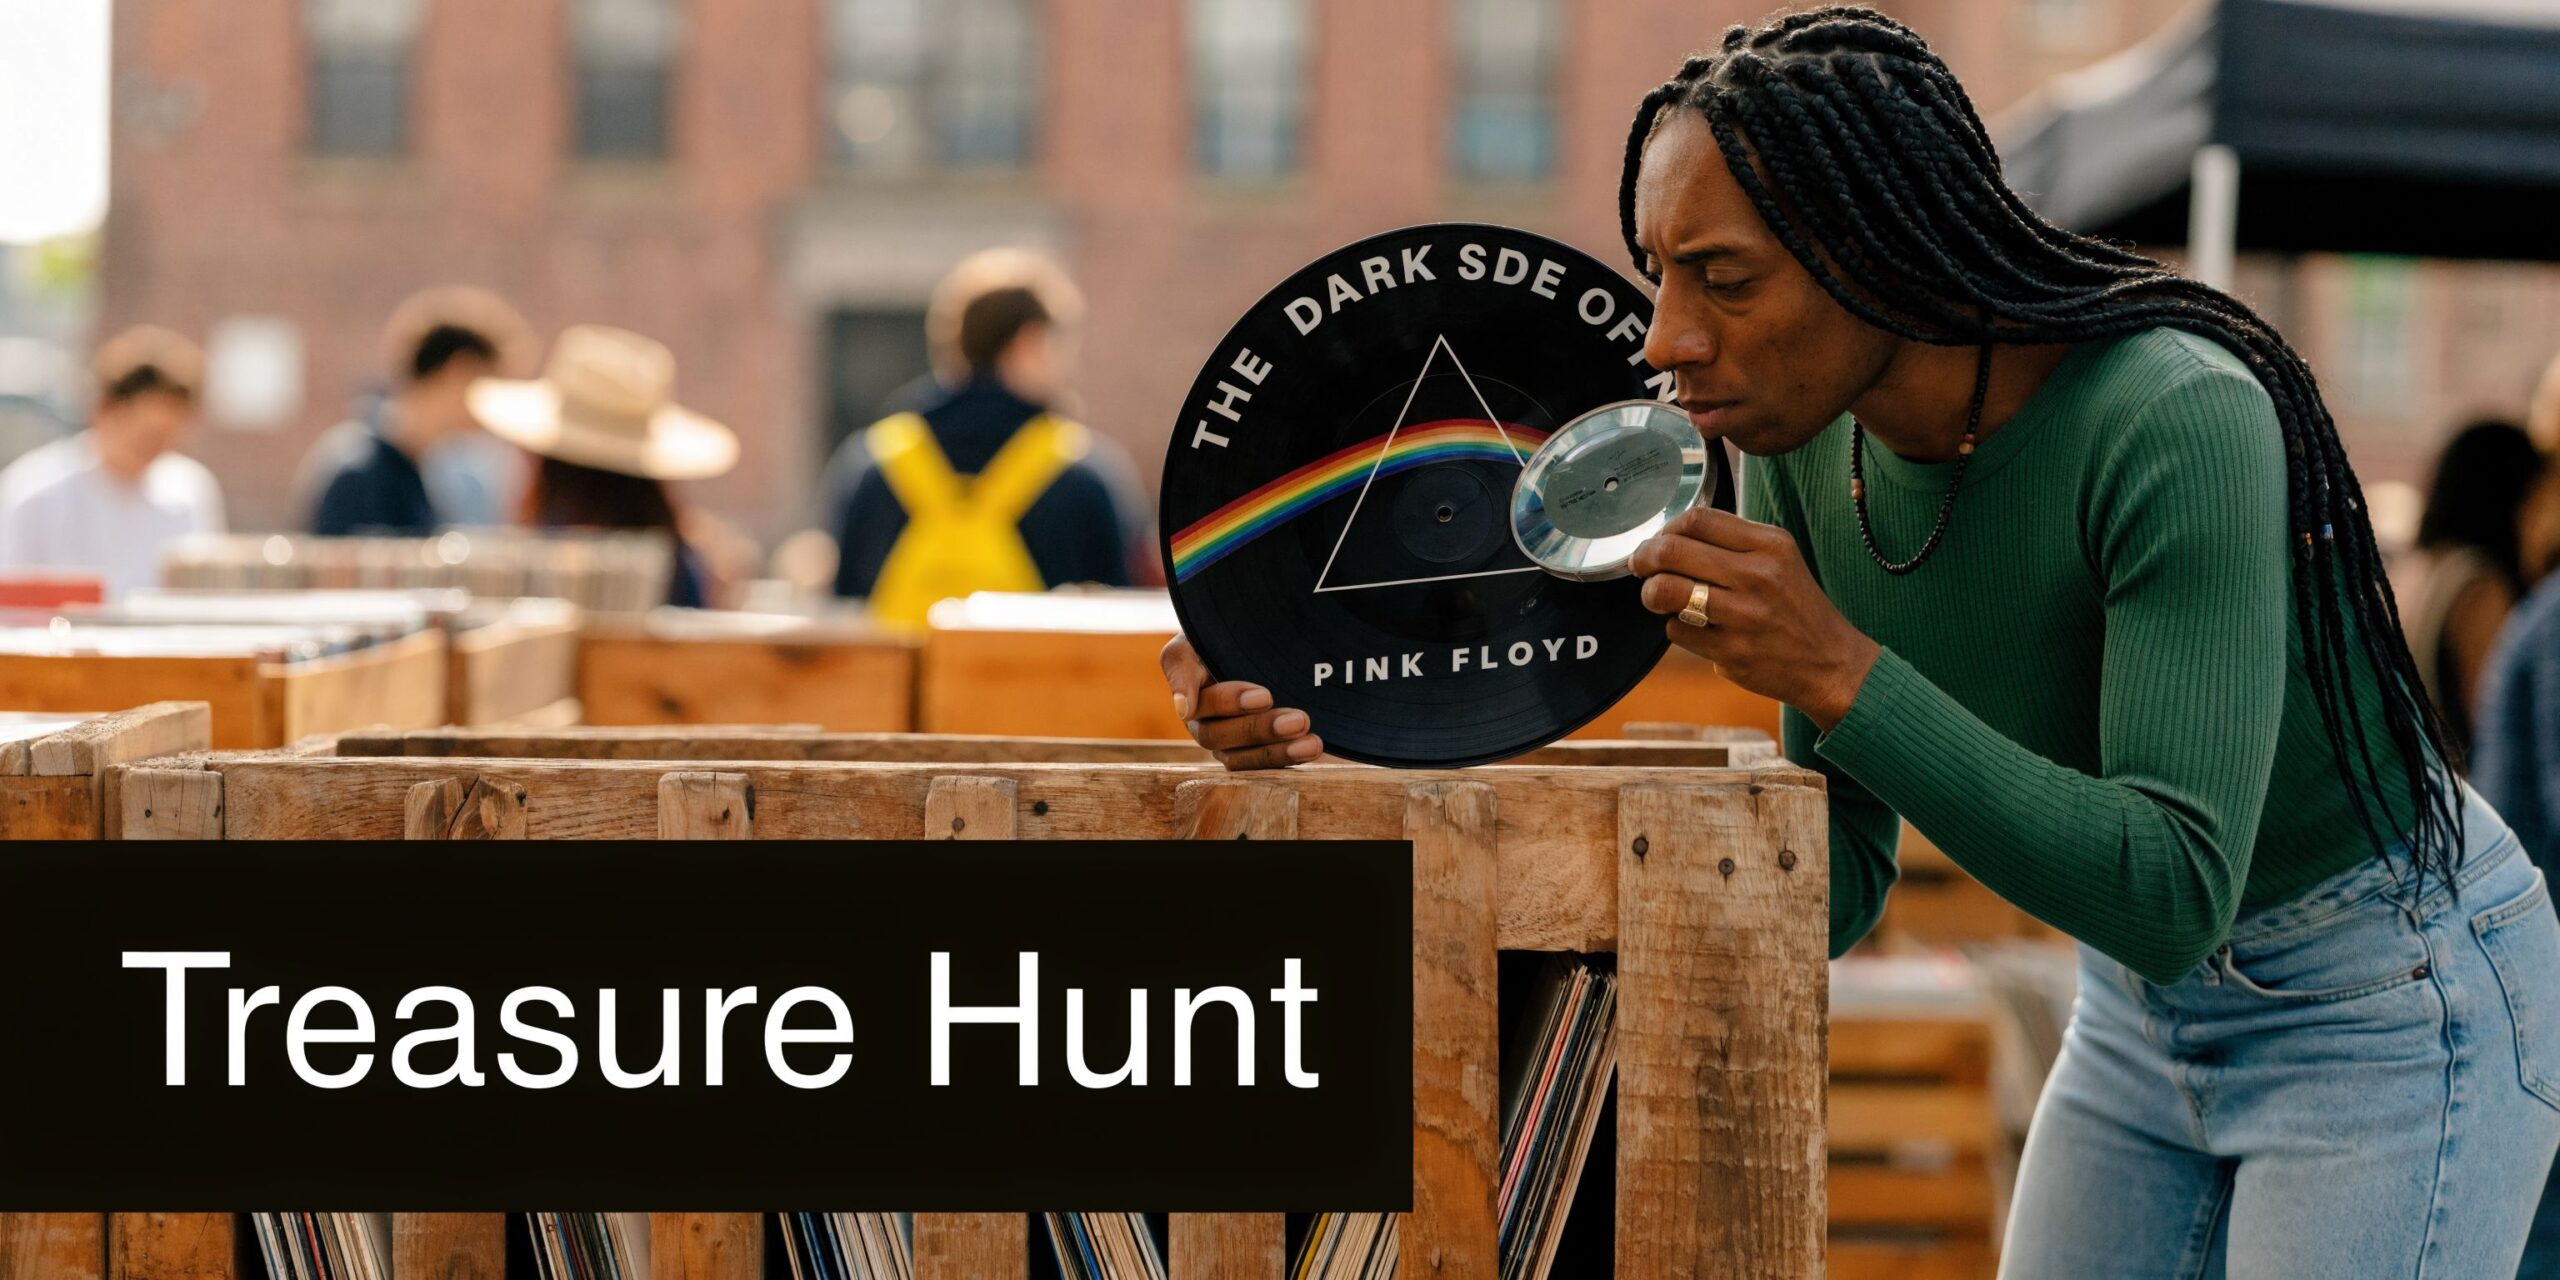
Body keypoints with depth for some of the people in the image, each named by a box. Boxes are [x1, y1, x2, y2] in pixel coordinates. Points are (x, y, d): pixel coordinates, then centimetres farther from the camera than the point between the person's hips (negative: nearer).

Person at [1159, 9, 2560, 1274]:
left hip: (2389, 1001, -7)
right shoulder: (1805, 451, -10)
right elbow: (1831, 886, -5)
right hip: (2140, 1008, 7)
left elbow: (2171, 893, -34)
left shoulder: (2176, 421, -31)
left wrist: (1838, 674, -38)